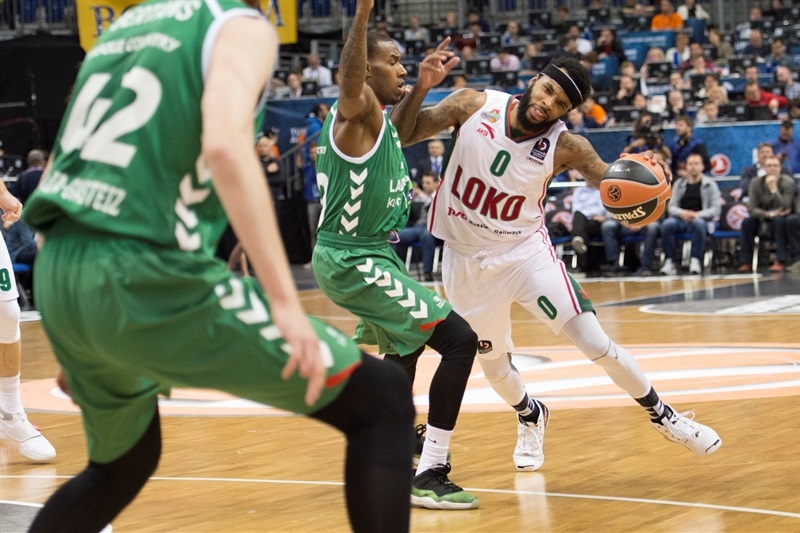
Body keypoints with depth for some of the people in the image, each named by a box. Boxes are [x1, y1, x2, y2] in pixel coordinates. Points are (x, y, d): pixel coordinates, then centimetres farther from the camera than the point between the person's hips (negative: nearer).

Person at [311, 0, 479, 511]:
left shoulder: (374, 116, 10)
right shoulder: (357, 110, -18)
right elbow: (351, 79, -44)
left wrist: (420, 90, 24)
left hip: (361, 254, 11)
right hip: (355, 261, -11)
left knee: (407, 343, 32)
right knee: (459, 339, -16)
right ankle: (429, 476, -15)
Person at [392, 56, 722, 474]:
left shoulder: (565, 147, -15)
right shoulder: (473, 105, -14)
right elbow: (401, 135, -11)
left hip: (525, 251, -1)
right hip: (466, 260, 1)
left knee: (595, 343, -10)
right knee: (492, 362, 14)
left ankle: (662, 416, 12)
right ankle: (530, 416, 47)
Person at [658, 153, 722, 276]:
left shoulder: (710, 184, 6)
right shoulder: (679, 184, 14)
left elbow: (716, 208, -1)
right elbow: (671, 207, 8)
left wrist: (698, 214, -18)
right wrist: (681, 212, -15)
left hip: (701, 219, -2)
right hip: (681, 219, 2)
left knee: (698, 223, -39)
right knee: (667, 224, -32)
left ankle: (695, 261, -31)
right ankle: (669, 261, -28)